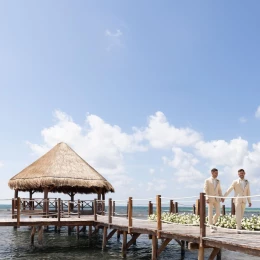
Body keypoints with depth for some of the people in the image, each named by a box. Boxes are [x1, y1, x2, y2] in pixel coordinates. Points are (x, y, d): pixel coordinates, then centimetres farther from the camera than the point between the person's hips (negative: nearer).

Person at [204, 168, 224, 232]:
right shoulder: (207, 180, -1)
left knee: (218, 213, -2)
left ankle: (213, 223, 22)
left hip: (217, 199, 4)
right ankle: (211, 227, 2)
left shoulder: (218, 181, 13)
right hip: (210, 199, -4)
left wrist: (221, 197, 1)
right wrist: (207, 198, -17)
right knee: (210, 213, -4)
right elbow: (205, 190, -6)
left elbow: (219, 190, 16)